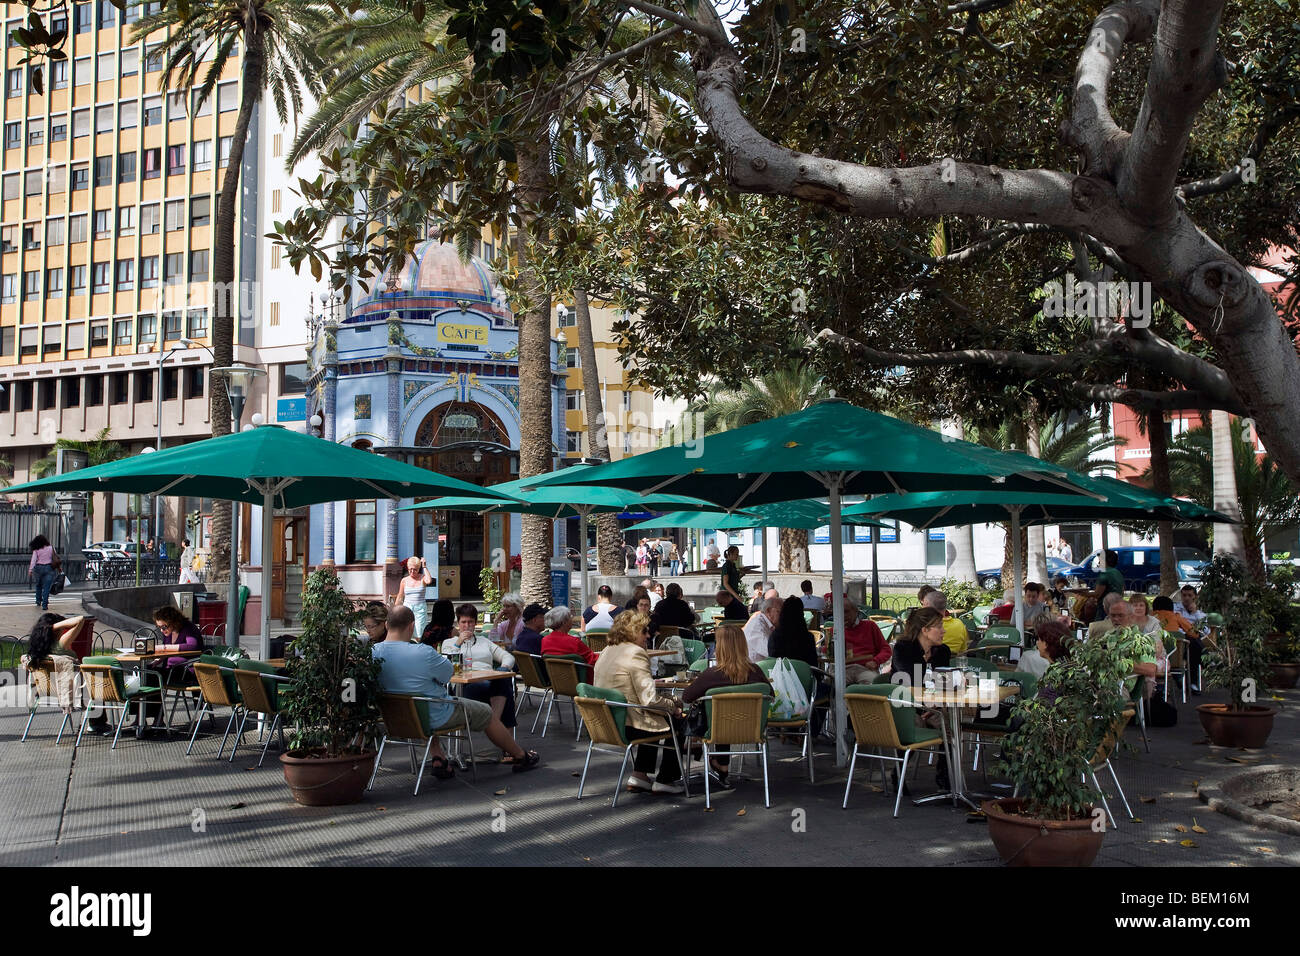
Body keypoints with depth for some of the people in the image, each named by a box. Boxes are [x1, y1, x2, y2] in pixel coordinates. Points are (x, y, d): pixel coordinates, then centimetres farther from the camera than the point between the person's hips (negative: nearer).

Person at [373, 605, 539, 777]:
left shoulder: (373, 653, -10)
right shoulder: (423, 653, -28)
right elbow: (451, 670, -10)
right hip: (436, 718, -6)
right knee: (486, 713, 16)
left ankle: (437, 759, 25)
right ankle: (521, 757, 33)